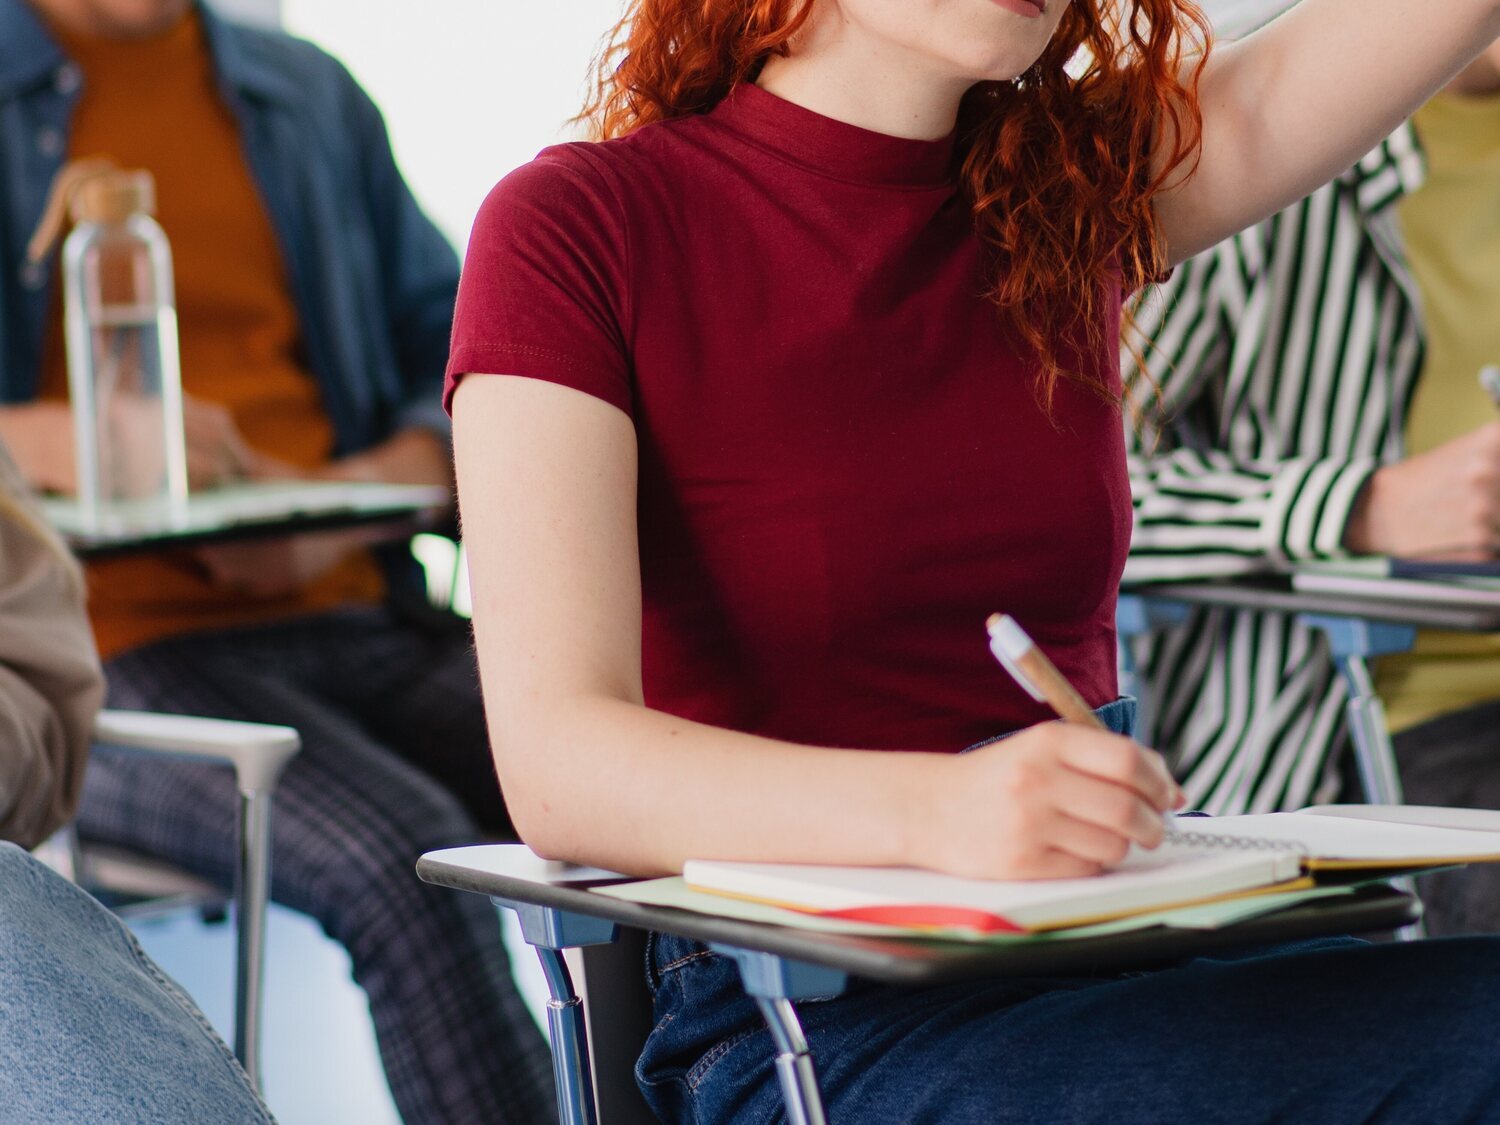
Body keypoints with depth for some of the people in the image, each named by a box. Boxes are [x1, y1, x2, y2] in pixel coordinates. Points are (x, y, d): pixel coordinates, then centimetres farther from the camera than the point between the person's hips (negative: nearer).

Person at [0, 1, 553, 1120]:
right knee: (404, 855, -32)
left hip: (351, 615, 4)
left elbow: (465, 365, 13)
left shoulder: (314, 97, 21)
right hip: (113, 648, -4)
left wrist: (348, 503, -7)